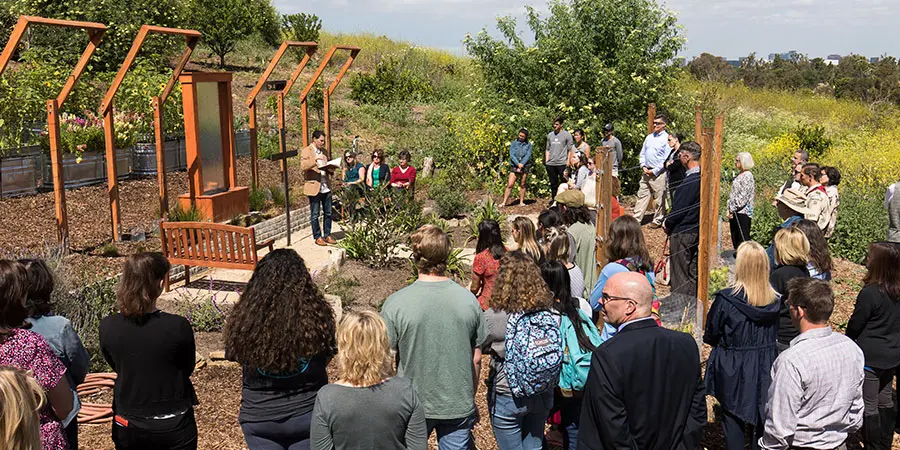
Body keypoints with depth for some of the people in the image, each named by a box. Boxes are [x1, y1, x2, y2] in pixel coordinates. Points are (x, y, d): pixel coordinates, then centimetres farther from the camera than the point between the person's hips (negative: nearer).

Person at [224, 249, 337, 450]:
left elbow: (235, 357, -1)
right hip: (307, 416, 0)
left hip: (258, 417, 1)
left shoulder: (244, 320, -17)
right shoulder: (317, 318, -19)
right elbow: (327, 358, -4)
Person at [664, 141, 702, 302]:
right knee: (693, 272, 16)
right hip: (697, 232, 8)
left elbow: (678, 209, -19)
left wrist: (668, 225, -1)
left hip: (682, 233, -8)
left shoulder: (690, 182, -23)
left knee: (680, 275, 1)